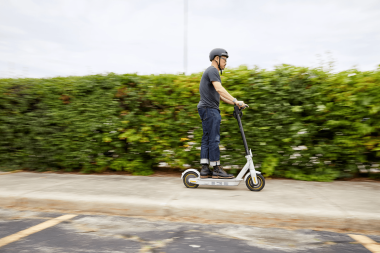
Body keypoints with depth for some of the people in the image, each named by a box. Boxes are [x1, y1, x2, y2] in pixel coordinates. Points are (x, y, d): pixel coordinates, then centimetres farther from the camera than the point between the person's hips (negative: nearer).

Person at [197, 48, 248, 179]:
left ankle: (205, 170, 8)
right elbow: (219, 89, -24)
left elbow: (218, 95, 24)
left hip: (209, 109, 11)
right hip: (209, 109, -11)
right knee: (214, 139, -9)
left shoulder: (213, 72, 25)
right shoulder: (212, 70, -8)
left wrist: (234, 103, 15)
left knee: (207, 139, 6)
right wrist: (236, 101, -27)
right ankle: (217, 170, -6)